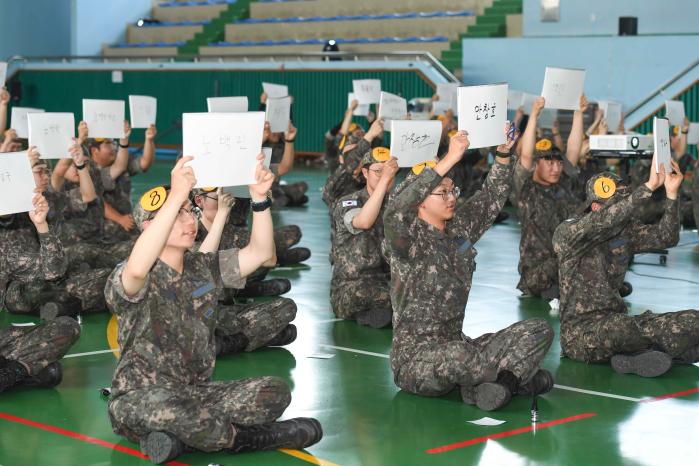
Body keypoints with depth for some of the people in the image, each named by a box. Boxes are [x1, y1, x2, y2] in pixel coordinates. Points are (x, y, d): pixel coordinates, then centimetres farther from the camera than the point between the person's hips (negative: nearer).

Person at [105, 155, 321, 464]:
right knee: (156, 405, -42)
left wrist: (259, 198, -15)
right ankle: (241, 438, -18)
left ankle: (179, 435, -19)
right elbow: (138, 268, -38)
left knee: (275, 392, -13)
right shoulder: (130, 278, -13)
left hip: (196, 394, 6)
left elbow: (260, 252, 1)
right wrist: (176, 197, -42)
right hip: (141, 400, -6)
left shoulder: (204, 267, 9)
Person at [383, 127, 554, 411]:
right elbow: (395, 210, -31)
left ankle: (488, 385, -21)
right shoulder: (408, 239, -11)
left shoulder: (459, 226, 10)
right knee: (458, 356, -41)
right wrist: (450, 159, -35)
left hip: (457, 345, 7)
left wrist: (503, 153, -2)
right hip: (416, 359, -7)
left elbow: (491, 199, 16)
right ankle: (519, 376, -13)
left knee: (539, 330, -5)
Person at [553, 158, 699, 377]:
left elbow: (666, 237, -5)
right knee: (620, 328, -40)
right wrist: (650, 186, -32)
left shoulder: (625, 229, 8)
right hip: (580, 329, -6)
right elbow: (606, 221, -29)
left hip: (617, 321, 6)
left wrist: (671, 194, -18)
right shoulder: (567, 232, -11)